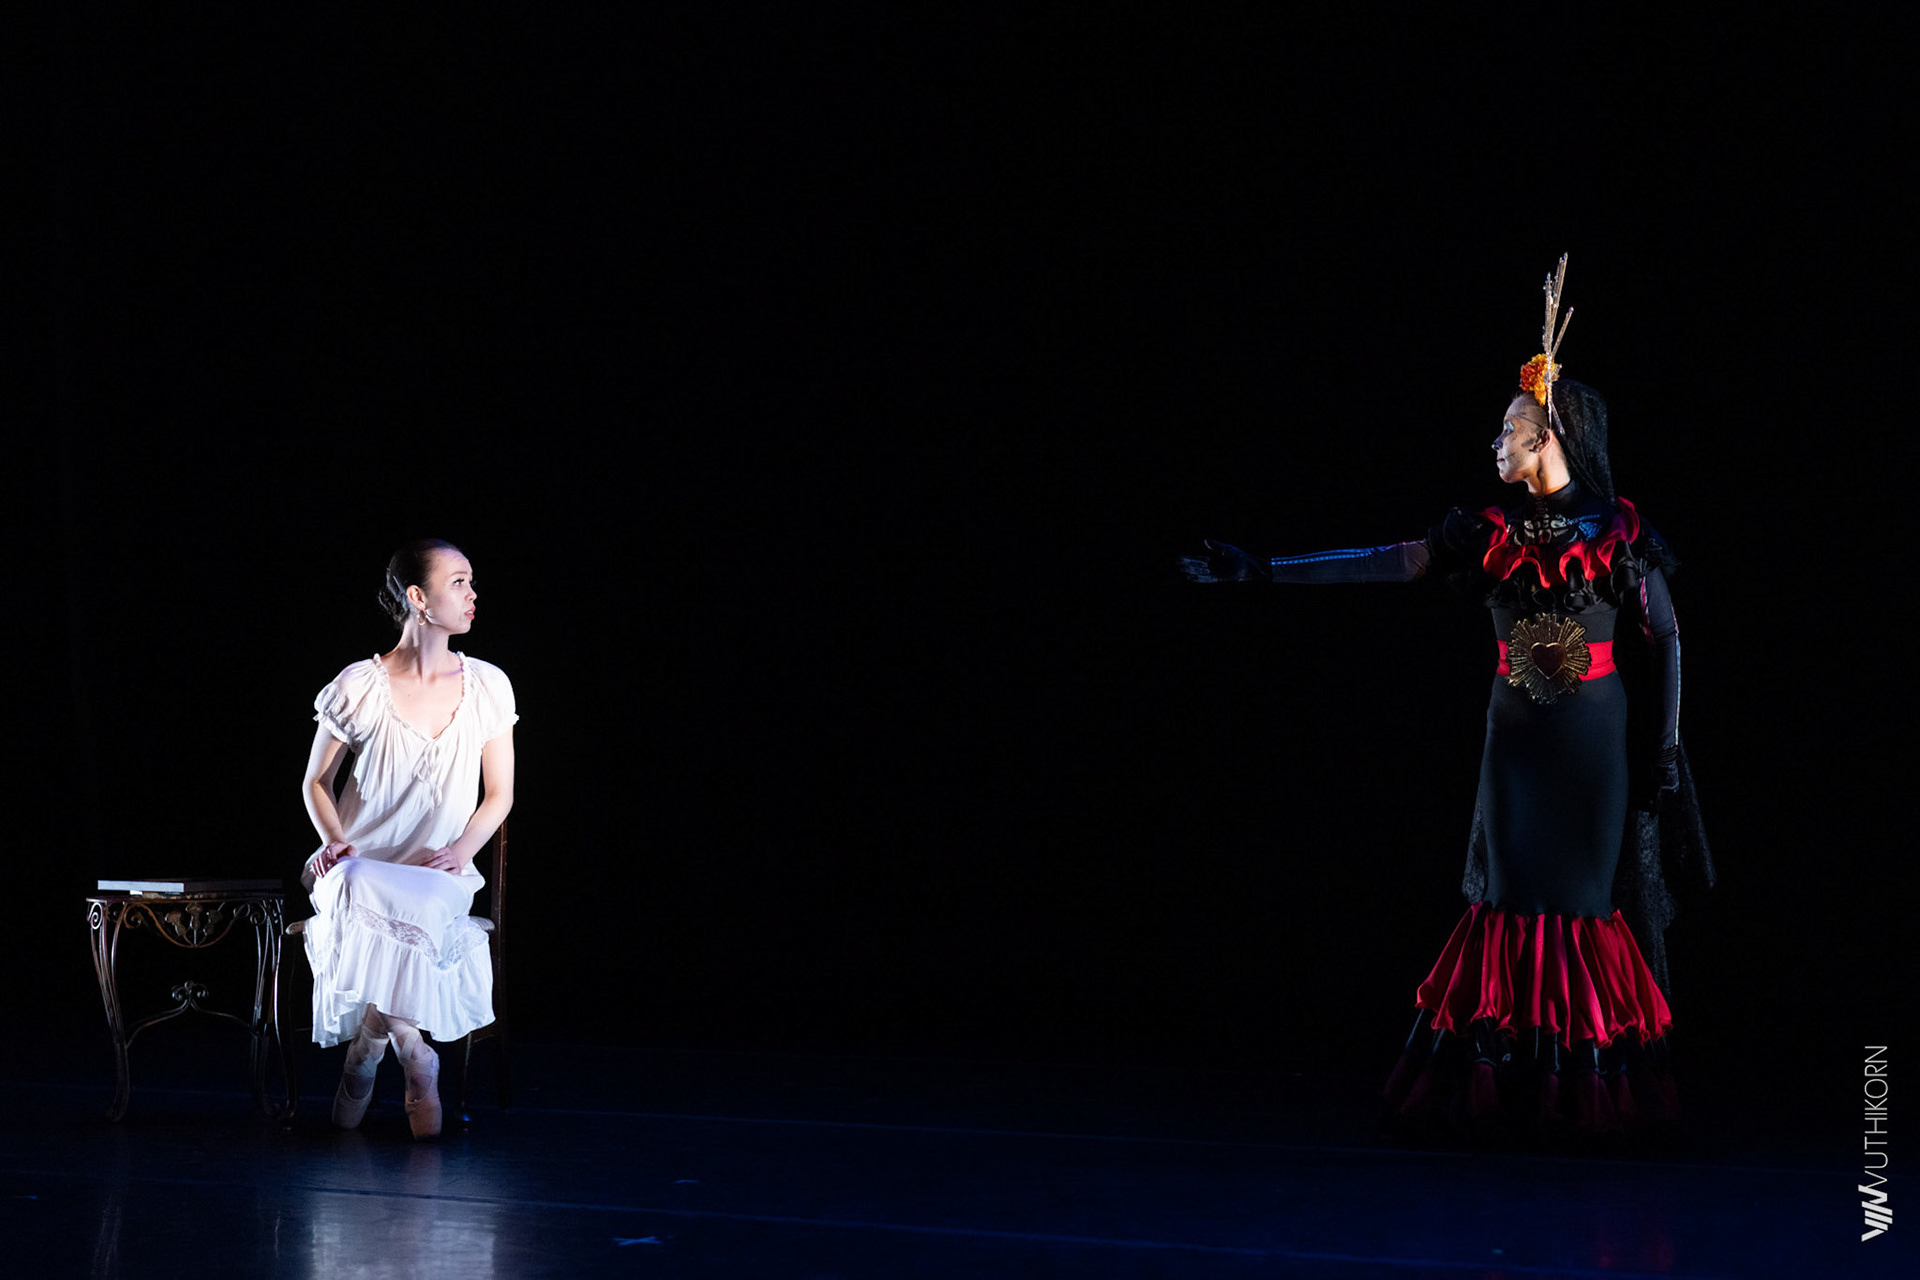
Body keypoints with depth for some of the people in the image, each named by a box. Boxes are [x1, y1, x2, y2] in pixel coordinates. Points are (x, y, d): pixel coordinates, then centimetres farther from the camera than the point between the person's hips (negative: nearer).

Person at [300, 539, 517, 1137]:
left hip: (439, 873, 1)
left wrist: (461, 851, -9)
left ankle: (368, 1048, -11)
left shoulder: (488, 687, 4)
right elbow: (316, 780, 10)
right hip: (362, 863, -1)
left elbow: (499, 796, 10)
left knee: (426, 907, -36)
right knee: (363, 895, -39)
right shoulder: (360, 687, -2)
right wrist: (334, 841, -9)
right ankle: (415, 1057, -21)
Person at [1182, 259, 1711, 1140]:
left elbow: (1664, 640, 1)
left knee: (1597, 903, -3)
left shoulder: (1620, 535, -3)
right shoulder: (1492, 537, 5)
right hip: (1518, 741, 3)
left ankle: (1593, 1095, 3)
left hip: (1601, 745, -3)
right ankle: (1513, 1093, 4)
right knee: (1516, 902, 0)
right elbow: (1379, 564, 0)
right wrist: (1261, 573, -7)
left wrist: (1665, 750, -4)